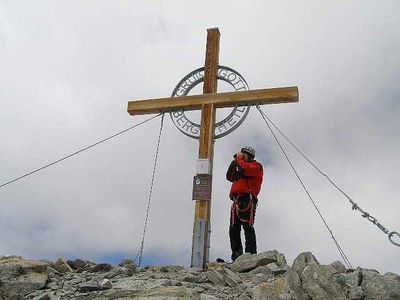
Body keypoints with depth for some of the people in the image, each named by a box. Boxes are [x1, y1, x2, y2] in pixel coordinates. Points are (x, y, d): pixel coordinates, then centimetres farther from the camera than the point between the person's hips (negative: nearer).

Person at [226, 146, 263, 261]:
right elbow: (230, 177, 20)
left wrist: (239, 159, 5)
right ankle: (236, 255, 3)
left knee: (248, 227, -15)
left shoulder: (256, 166, 9)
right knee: (233, 229, 2)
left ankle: (251, 253, -17)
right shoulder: (240, 168, 32)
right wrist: (234, 161, 15)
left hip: (247, 200, -8)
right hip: (236, 201, 8)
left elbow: (246, 169, -12)